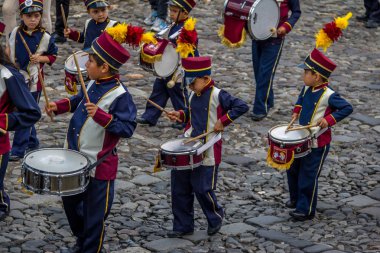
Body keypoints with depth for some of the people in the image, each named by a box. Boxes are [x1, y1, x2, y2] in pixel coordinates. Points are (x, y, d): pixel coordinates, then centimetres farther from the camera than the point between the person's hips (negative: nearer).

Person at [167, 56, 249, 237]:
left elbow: (242, 107, -18)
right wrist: (181, 115, 9)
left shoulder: (217, 95, -13)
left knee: (203, 188, -3)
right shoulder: (193, 96, 9)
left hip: (207, 152, -7)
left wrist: (223, 121, -20)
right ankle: (183, 226, 18)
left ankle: (215, 218, 25)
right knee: (180, 185, 6)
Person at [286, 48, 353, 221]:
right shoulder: (307, 88, -1)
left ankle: (306, 210, 16)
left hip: (318, 144, -8)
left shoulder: (328, 95, -24)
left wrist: (329, 119, -27)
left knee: (308, 177, 1)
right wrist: (296, 112, 7)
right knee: (293, 170, 20)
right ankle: (296, 199, 41)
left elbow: (347, 108, -20)